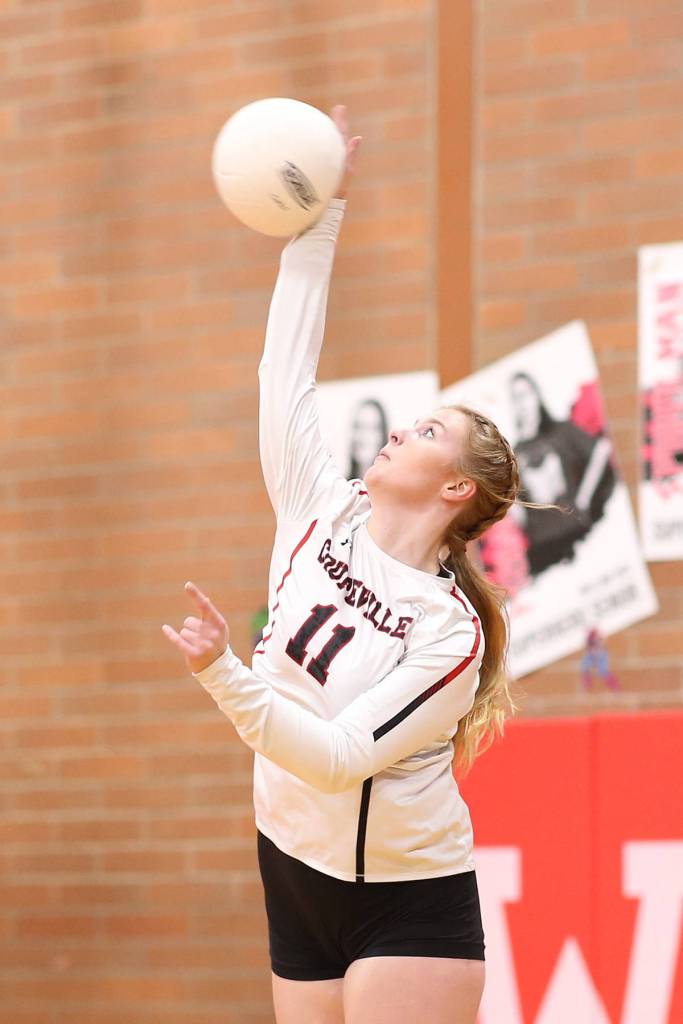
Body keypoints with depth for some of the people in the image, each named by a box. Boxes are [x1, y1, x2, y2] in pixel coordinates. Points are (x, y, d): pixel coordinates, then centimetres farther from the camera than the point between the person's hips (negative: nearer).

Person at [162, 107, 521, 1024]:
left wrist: (224, 674, -33)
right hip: (298, 879, 6)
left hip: (408, 904, -6)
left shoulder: (449, 632, -15)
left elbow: (339, 758, -23)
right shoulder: (326, 515, 1)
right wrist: (320, 219, 1)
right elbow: (287, 371, 3)